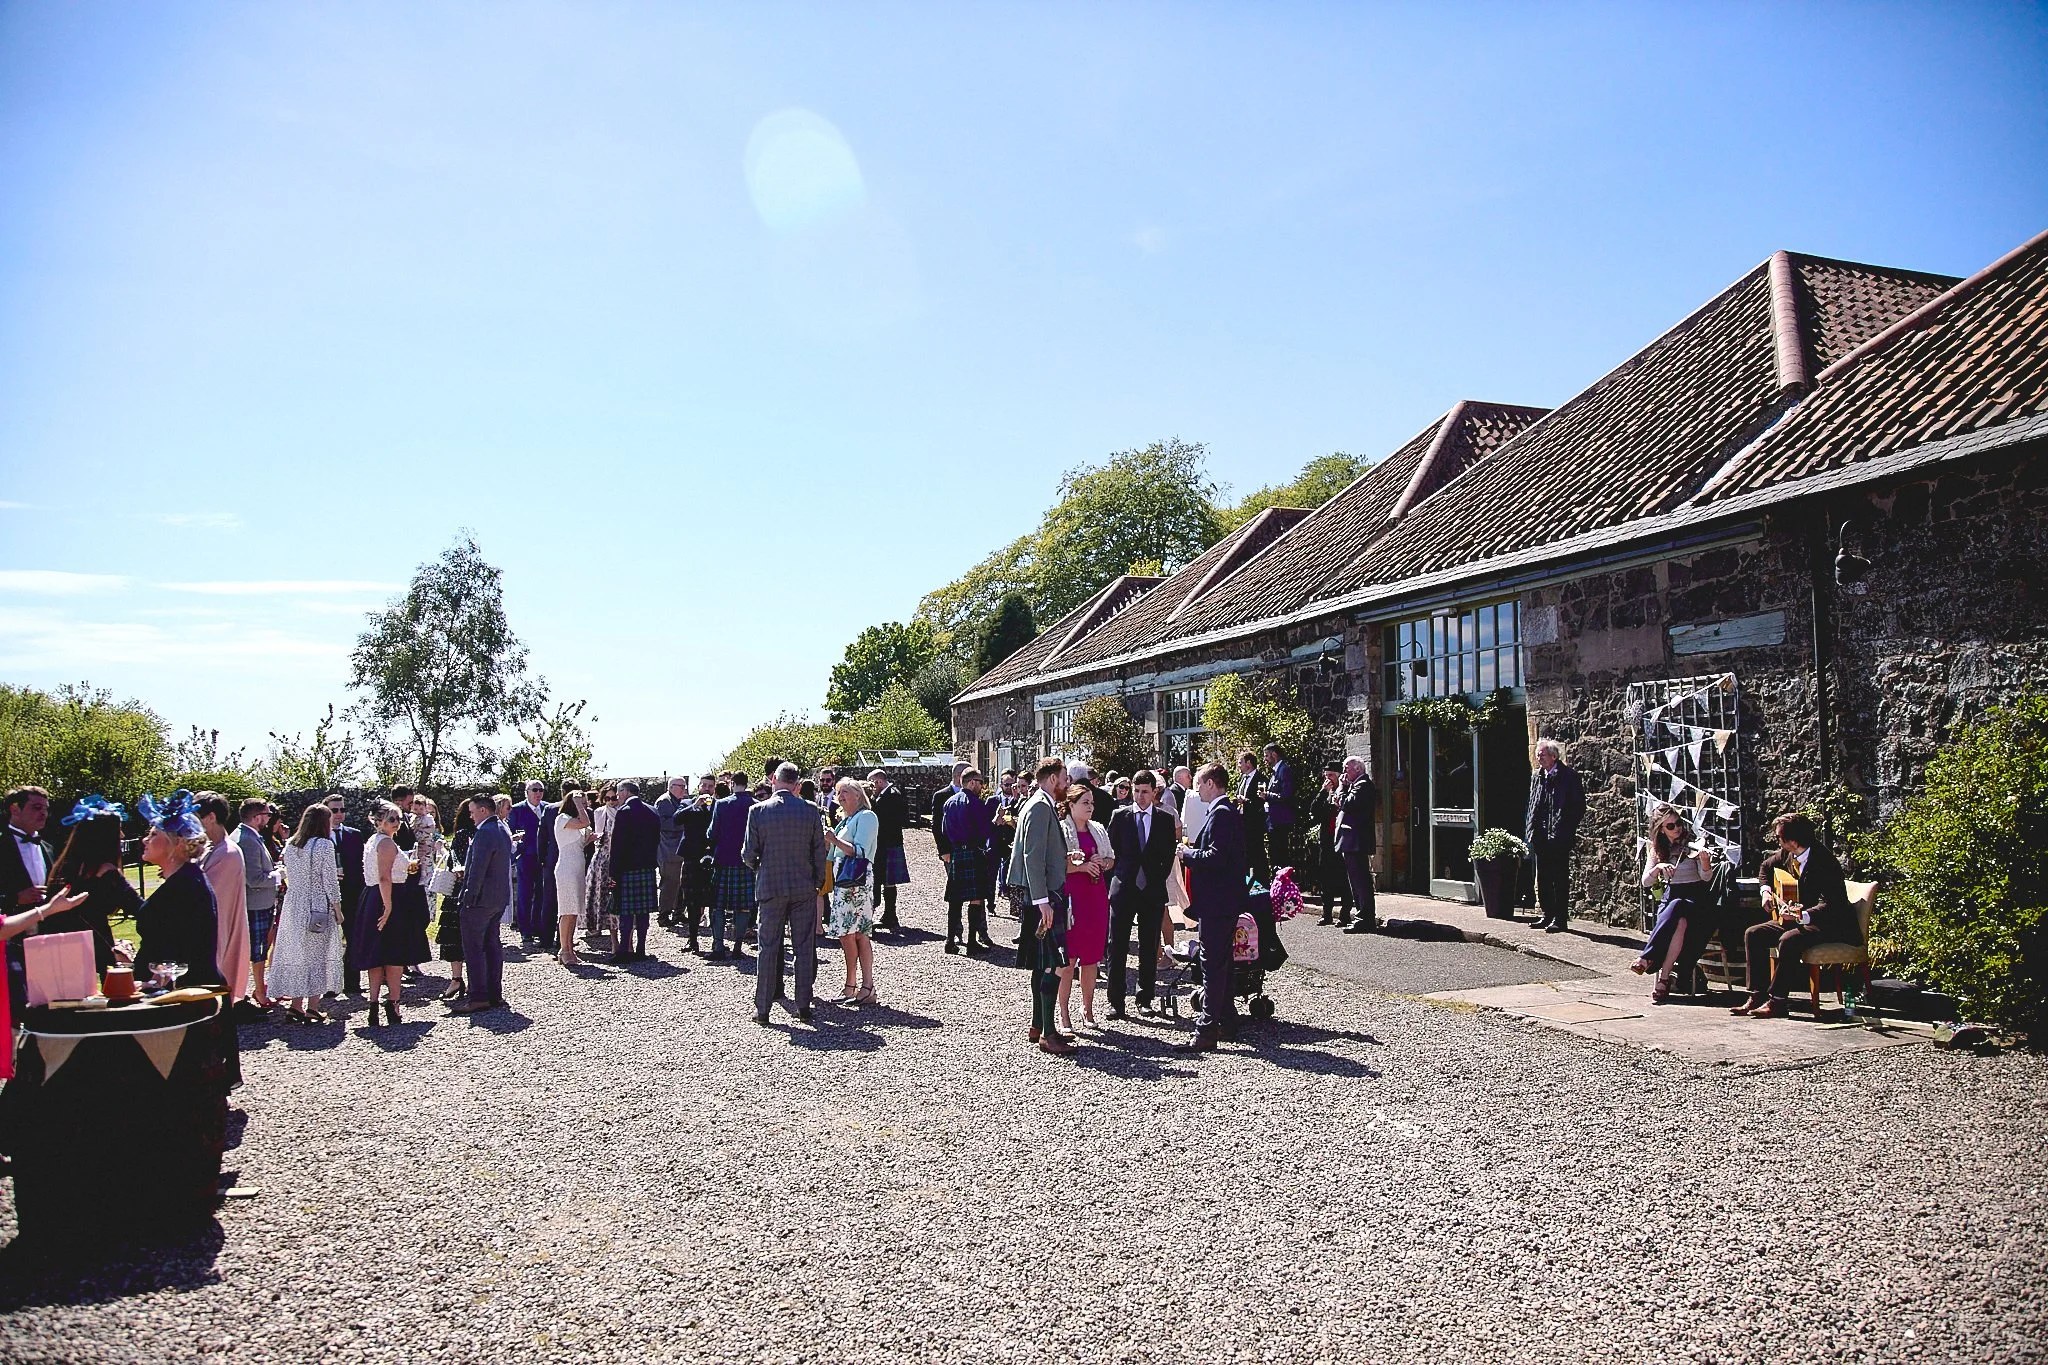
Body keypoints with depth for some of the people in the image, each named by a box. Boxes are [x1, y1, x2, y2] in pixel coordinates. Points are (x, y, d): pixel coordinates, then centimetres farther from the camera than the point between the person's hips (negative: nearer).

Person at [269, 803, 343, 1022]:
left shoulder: (290, 845, 6)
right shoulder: (324, 845, -12)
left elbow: (290, 878, 13)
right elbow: (330, 881, -12)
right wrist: (338, 910, -3)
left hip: (293, 907, 6)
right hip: (319, 909, -6)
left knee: (295, 954, 12)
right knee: (317, 955, 2)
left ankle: (295, 1005, 14)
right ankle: (312, 1007, 4)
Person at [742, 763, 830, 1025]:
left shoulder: (758, 810, -6)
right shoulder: (810, 810, -5)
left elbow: (748, 854, -3)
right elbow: (819, 851, -2)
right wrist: (819, 881, 12)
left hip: (770, 886, 0)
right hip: (804, 888, 0)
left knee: (768, 948, 7)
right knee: (805, 947, 7)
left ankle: (762, 1008, 10)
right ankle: (804, 1006, 11)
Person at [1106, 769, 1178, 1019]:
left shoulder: (1166, 819, 6)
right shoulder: (1119, 816, 4)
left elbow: (1169, 854, 7)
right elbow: (1112, 850, 7)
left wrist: (1159, 879, 1)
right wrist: (1118, 878, 3)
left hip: (1153, 889, 1)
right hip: (1123, 888, -1)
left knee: (1149, 948, 6)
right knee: (1117, 947, -2)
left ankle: (1145, 999, 15)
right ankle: (1116, 1002, 3)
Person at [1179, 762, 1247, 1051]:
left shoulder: (1220, 813, -17)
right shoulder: (1231, 812, 15)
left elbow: (1216, 856, -25)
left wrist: (1188, 854, -10)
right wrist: (1194, 850, 12)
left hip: (1215, 901, -11)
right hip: (1228, 899, 11)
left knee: (1212, 964, -8)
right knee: (1223, 961, 19)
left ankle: (1207, 1030, -7)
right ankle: (1226, 1018, 29)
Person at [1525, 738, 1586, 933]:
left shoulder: (1568, 777, -7)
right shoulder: (1536, 776, 12)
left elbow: (1579, 806, -7)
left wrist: (1565, 829, -11)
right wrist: (1531, 830, 10)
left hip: (1559, 837, -7)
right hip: (1540, 836, 7)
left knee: (1560, 878, -1)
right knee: (1543, 878, 11)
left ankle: (1561, 918, 3)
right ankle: (1547, 914, 20)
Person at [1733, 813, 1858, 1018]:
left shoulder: (1823, 861, -23)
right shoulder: (1788, 855, 1)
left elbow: (1830, 904, -31)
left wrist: (1802, 916, -44)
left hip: (1831, 923, -9)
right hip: (1795, 918, 9)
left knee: (1789, 940, -34)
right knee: (1753, 934, -6)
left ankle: (1777, 1001, -23)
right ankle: (1758, 995, -8)